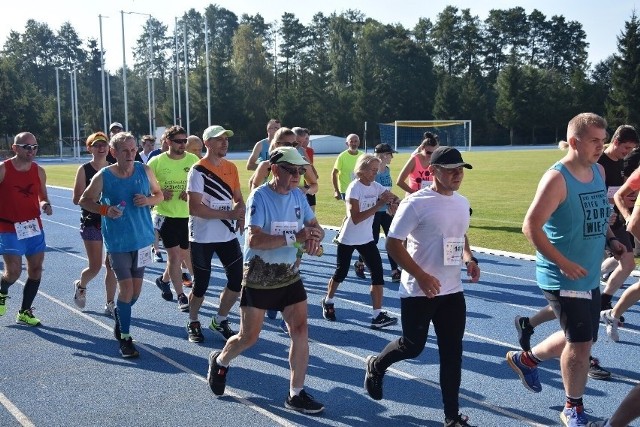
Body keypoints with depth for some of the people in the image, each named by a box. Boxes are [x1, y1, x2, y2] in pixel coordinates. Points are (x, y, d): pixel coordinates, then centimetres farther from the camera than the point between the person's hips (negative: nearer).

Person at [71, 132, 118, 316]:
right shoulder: (84, 170, -5)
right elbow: (77, 199, -9)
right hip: (92, 223, -3)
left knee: (112, 265, 2)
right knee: (95, 266, 0)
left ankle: (110, 304, 14)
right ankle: (80, 286, 33)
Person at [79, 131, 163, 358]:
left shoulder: (145, 171, -3)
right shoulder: (103, 176, -9)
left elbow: (159, 194, 10)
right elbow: (84, 200, 2)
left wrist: (148, 200, -13)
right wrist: (105, 209, -16)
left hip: (142, 239, 3)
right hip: (117, 241, -3)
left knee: (136, 288, 11)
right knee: (126, 286, -7)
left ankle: (120, 314, 42)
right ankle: (125, 337, 6)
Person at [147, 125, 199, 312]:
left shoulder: (193, 160, -1)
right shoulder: (157, 162, -6)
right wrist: (159, 194, -15)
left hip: (188, 215, 3)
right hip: (165, 215, -3)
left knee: (185, 254, 13)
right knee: (174, 254, -4)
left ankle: (164, 279, 41)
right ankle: (181, 297, 8)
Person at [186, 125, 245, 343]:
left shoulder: (231, 168, 7)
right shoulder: (198, 170, -13)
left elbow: (238, 198, 17)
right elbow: (194, 208, -20)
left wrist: (241, 215, -5)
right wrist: (227, 214, -23)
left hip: (228, 235, 6)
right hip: (202, 238, -6)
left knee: (237, 280, 3)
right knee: (201, 285, 4)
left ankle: (220, 320, 25)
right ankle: (193, 323, 29)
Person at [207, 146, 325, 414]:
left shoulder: (298, 196, 2)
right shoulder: (260, 197, -18)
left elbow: (316, 227, 10)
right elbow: (253, 239, -29)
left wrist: (315, 237, -15)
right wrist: (294, 237, -33)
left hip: (289, 275, 5)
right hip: (259, 278, -5)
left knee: (301, 330, -4)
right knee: (249, 337, 7)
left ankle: (296, 394, 9)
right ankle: (219, 361, 40)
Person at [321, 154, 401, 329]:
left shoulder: (375, 187, -1)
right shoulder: (354, 188, -19)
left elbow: (396, 199, 0)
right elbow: (356, 218, -28)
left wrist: (393, 203, -24)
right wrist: (379, 205, -32)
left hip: (366, 239, 5)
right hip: (348, 239, -5)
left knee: (377, 273, -6)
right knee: (341, 273, 10)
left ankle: (377, 315, -4)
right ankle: (328, 302, 37)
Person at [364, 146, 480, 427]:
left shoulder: (462, 203, 7)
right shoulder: (416, 203, -16)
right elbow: (393, 244, -16)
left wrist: (469, 259, 3)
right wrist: (421, 276, -23)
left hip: (453, 291, 6)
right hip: (418, 292, -6)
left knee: (452, 353, 6)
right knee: (412, 346, 7)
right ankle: (376, 366, 39)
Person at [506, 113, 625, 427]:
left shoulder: (598, 171, 6)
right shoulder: (557, 179, -19)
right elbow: (531, 226, -23)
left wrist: (610, 239, 4)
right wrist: (563, 263, -24)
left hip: (590, 276, 9)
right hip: (563, 278, -9)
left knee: (579, 339, 20)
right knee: (581, 343, -2)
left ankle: (525, 359, 43)